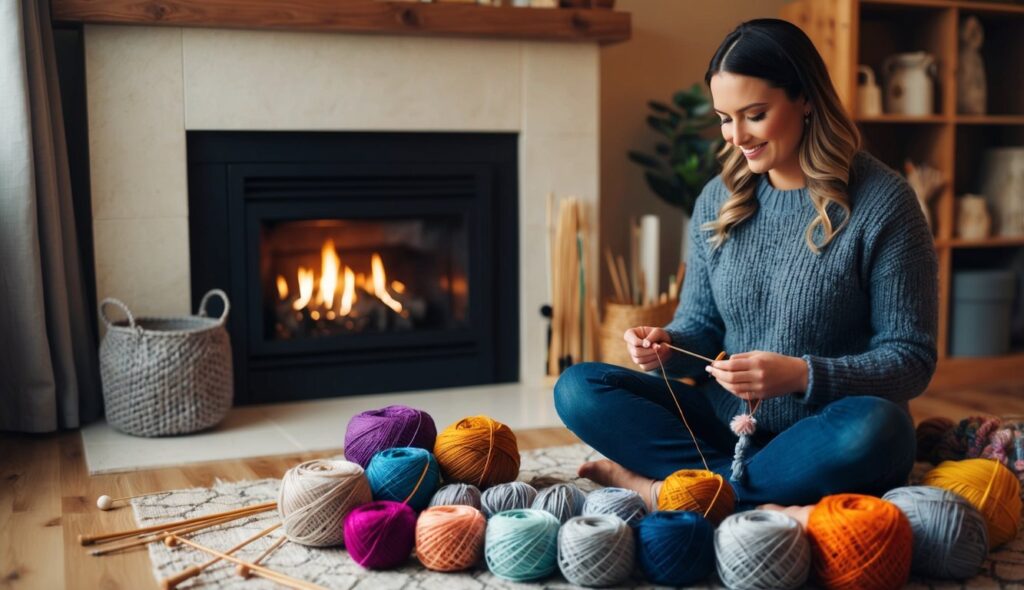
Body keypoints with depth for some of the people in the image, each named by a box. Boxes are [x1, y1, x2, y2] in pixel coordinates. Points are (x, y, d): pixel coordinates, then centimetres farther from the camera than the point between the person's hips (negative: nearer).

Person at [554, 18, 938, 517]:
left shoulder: (880, 201, -10)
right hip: (728, 427, 4)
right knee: (578, 388, -13)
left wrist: (800, 375, -26)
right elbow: (702, 325, 10)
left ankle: (655, 485, -23)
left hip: (825, 441, -4)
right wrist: (666, 345, -14)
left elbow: (912, 357, -10)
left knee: (873, 429, -39)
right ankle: (763, 499, -23)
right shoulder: (719, 200, 4)